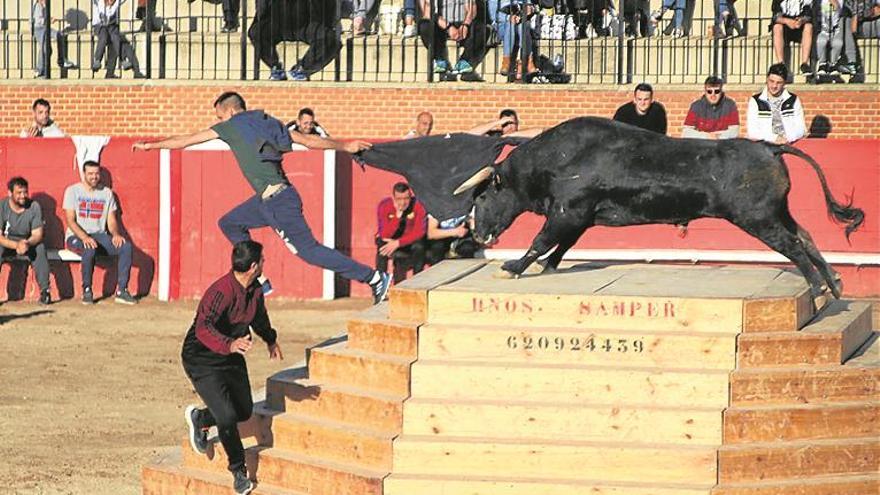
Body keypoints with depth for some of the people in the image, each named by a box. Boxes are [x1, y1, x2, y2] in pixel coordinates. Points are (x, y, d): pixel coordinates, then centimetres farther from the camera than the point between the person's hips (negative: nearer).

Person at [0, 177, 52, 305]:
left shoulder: (34, 207, -11)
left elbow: (37, 235, -13)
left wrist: (27, 243, -36)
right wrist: (16, 245, -39)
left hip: (28, 242, 1)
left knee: (40, 248, -30)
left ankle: (45, 291, -26)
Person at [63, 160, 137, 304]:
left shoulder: (107, 193, 12)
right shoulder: (73, 191, -1)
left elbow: (111, 220, 9)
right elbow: (70, 220, -9)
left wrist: (116, 234, -14)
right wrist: (84, 237, -26)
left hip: (99, 235, 4)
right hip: (76, 236, -4)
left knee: (126, 246, -22)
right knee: (90, 248, -39)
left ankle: (121, 291, -21)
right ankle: (87, 291, -24)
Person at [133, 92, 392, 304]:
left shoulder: (230, 127, -1)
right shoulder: (268, 123, 16)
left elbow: (184, 140, 8)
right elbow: (309, 140, 16)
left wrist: (151, 145, 19)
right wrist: (345, 146, 25)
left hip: (276, 200, -9)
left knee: (308, 249, -8)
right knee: (229, 224, 19)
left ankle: (374, 277, -9)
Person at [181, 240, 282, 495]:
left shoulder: (254, 289, -3)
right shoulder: (221, 292, -31)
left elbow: (259, 314, 21)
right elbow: (203, 329, -44)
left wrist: (271, 340, 38)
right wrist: (230, 344, -61)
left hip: (232, 358, 8)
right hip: (202, 360, -8)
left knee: (244, 411, 13)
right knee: (227, 417, -15)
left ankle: (199, 418, 40)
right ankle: (239, 471, 7)